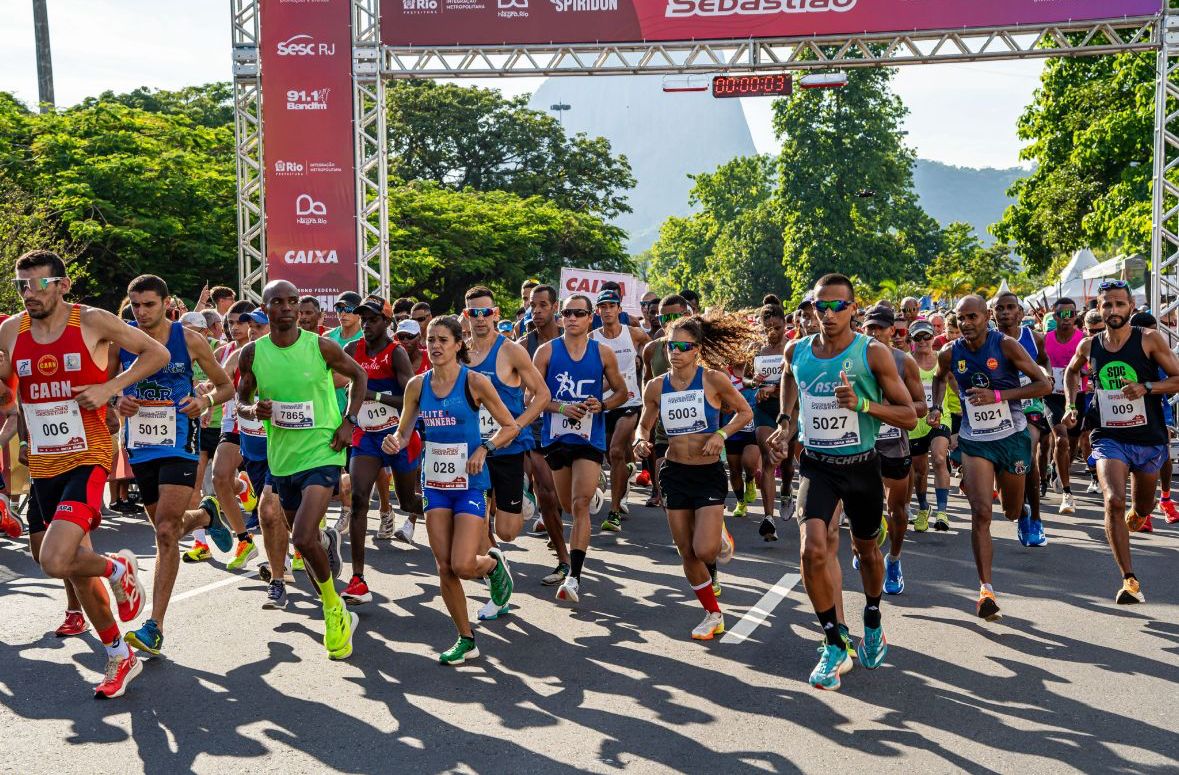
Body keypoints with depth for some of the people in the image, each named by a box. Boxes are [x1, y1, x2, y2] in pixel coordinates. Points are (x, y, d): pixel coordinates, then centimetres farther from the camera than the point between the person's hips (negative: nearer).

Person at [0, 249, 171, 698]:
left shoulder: (93, 322, -8)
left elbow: (157, 354, -2)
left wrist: (110, 388, -12)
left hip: (87, 459, -6)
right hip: (42, 465, 6)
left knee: (55, 563, -22)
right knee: (76, 567, 13)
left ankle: (118, 568, 10)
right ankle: (118, 656, 30)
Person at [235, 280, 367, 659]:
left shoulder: (321, 346, -8)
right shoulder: (253, 353, -2)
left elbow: (358, 376, 7)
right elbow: (241, 400, 9)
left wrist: (349, 421, -4)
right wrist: (253, 409, -15)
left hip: (322, 449, -4)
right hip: (282, 456, 4)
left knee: (304, 538, -20)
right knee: (306, 538, 16)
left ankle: (334, 610, 3)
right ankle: (328, 539, 55)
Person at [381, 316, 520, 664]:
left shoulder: (474, 381, -8)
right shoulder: (417, 385, 3)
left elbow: (510, 426, -2)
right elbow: (404, 432, 12)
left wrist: (485, 448, -17)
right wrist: (394, 441, -11)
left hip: (469, 482, -4)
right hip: (435, 483, 4)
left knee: (462, 565, -14)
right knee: (444, 569, 3)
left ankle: (494, 564, 22)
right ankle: (466, 640, 19)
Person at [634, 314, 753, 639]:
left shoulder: (714, 379, -10)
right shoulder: (656, 387, 0)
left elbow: (745, 412, 1)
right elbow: (644, 425, 12)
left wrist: (721, 434, -15)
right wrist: (641, 441, -10)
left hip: (708, 473, -4)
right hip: (674, 474, 4)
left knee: (704, 550, -14)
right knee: (686, 552, 6)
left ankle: (720, 536, 24)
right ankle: (714, 615, 24)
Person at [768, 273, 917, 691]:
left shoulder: (873, 353, -12)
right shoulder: (796, 351, -2)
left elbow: (909, 416, -10)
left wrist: (863, 404, -24)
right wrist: (784, 426, 2)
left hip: (861, 465, -1)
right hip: (816, 465, 1)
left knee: (867, 550, 18)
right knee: (813, 549, -19)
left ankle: (873, 623, 47)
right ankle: (834, 646, -3)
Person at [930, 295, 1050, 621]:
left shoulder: (1006, 346, -13)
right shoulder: (950, 354, -4)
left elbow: (1044, 385, -14)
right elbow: (940, 378, 20)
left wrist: (997, 394, -23)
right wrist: (937, 406, 2)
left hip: (1012, 437, 0)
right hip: (975, 441, 0)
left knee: (1013, 512, 15)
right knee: (981, 513, -15)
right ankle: (986, 588, -13)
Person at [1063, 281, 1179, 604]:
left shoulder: (1149, 339, -7)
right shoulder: (1089, 347, 2)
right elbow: (1072, 372, 24)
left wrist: (1146, 387, -23)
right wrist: (1071, 404, 11)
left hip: (1149, 439, 0)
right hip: (1109, 438, 0)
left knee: (1142, 509, 16)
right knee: (1114, 501, -22)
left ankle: (1131, 519, 56)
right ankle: (1130, 581, -19)